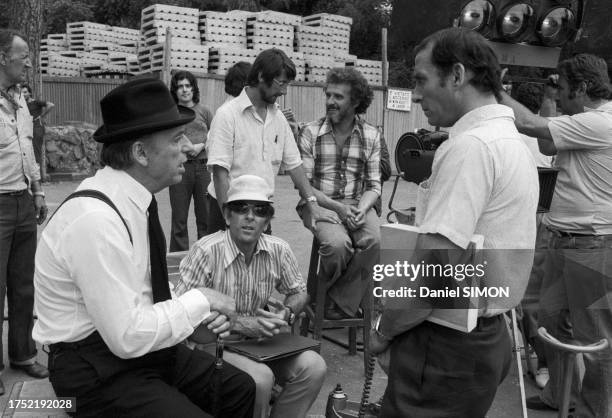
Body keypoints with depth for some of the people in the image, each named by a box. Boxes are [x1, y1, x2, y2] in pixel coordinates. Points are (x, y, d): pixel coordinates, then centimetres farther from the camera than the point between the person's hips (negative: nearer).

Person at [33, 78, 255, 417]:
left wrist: (204, 312, -6)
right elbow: (128, 336, -27)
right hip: (101, 375, -8)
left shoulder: (138, 199, -2)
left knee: (240, 388, 6)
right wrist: (200, 300, -17)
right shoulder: (96, 219, -27)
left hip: (146, 348, 8)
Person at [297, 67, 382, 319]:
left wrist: (361, 209, -16)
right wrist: (337, 207, -17)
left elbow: (374, 185, 6)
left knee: (373, 241, -28)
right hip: (319, 204, -2)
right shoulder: (310, 133, -1)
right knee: (337, 243, -32)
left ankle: (340, 306, -10)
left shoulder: (371, 136, 6)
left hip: (357, 204, 2)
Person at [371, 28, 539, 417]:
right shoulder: (514, 141, 11)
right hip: (489, 336, 9)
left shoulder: (470, 146, -20)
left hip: (449, 346, -9)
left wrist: (383, 330, -11)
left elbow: (434, 268, -26)